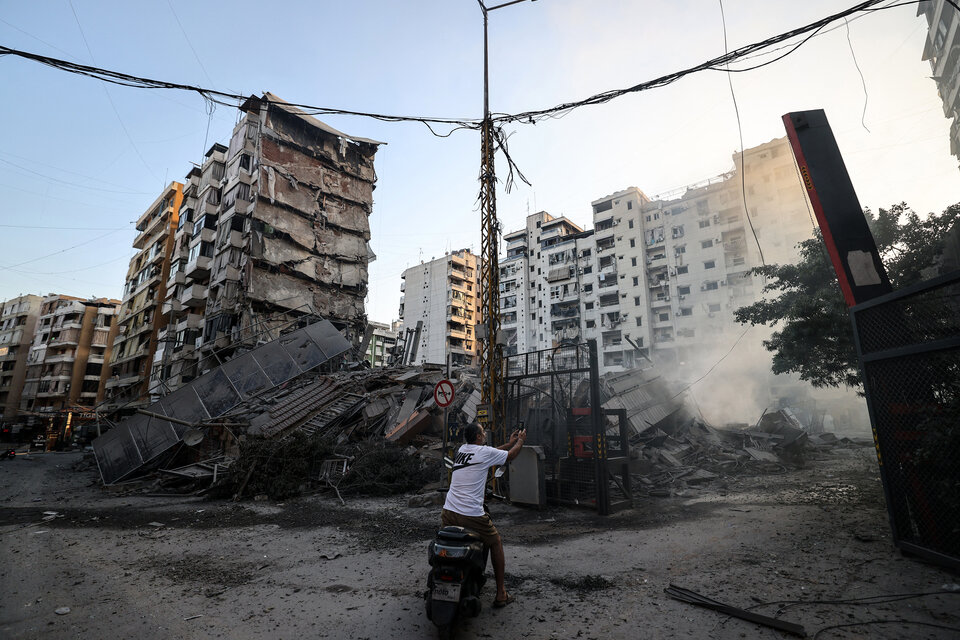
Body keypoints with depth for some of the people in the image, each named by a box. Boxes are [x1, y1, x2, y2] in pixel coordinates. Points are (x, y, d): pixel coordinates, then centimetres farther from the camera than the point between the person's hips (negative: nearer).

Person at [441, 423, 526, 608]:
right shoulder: (485, 452, -7)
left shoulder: (462, 449, 13)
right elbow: (510, 455, 10)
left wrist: (510, 443, 37)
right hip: (471, 515, -5)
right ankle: (501, 594, 23)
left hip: (448, 512, 5)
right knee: (496, 543, 17)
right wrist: (520, 441, 29)